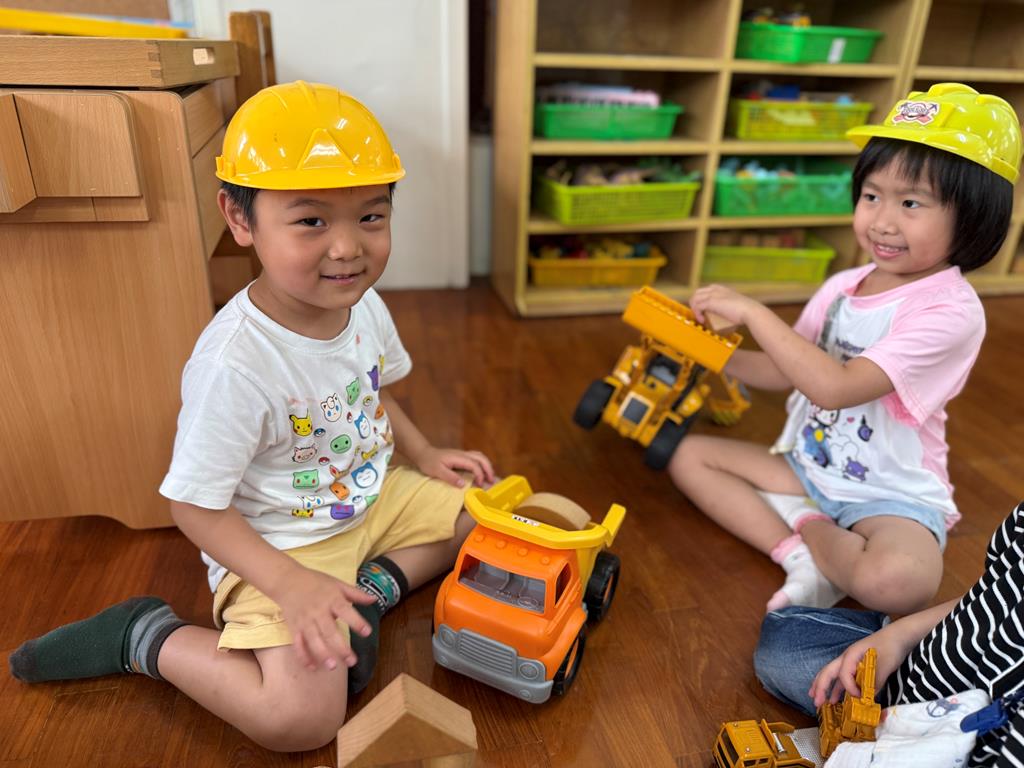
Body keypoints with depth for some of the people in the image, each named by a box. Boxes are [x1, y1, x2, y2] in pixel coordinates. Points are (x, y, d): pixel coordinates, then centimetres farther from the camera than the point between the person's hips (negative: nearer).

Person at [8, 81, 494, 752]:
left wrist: (425, 454, 1)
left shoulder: (366, 306, -8)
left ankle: (377, 585, 6)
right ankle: (146, 636, 3)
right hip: (280, 542, -7)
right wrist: (290, 584, -29)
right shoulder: (233, 364, -31)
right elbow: (194, 504, -21)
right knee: (299, 719, -19)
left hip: (375, 496, 8)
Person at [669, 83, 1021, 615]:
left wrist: (753, 312, -26)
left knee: (897, 581, -37)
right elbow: (787, 371, 7)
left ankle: (800, 526, -7)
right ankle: (802, 558, -14)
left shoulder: (949, 311, -21)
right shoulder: (844, 287, 1)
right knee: (689, 454, -4)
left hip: (890, 496, -6)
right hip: (807, 465, 7)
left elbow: (835, 387, -30)